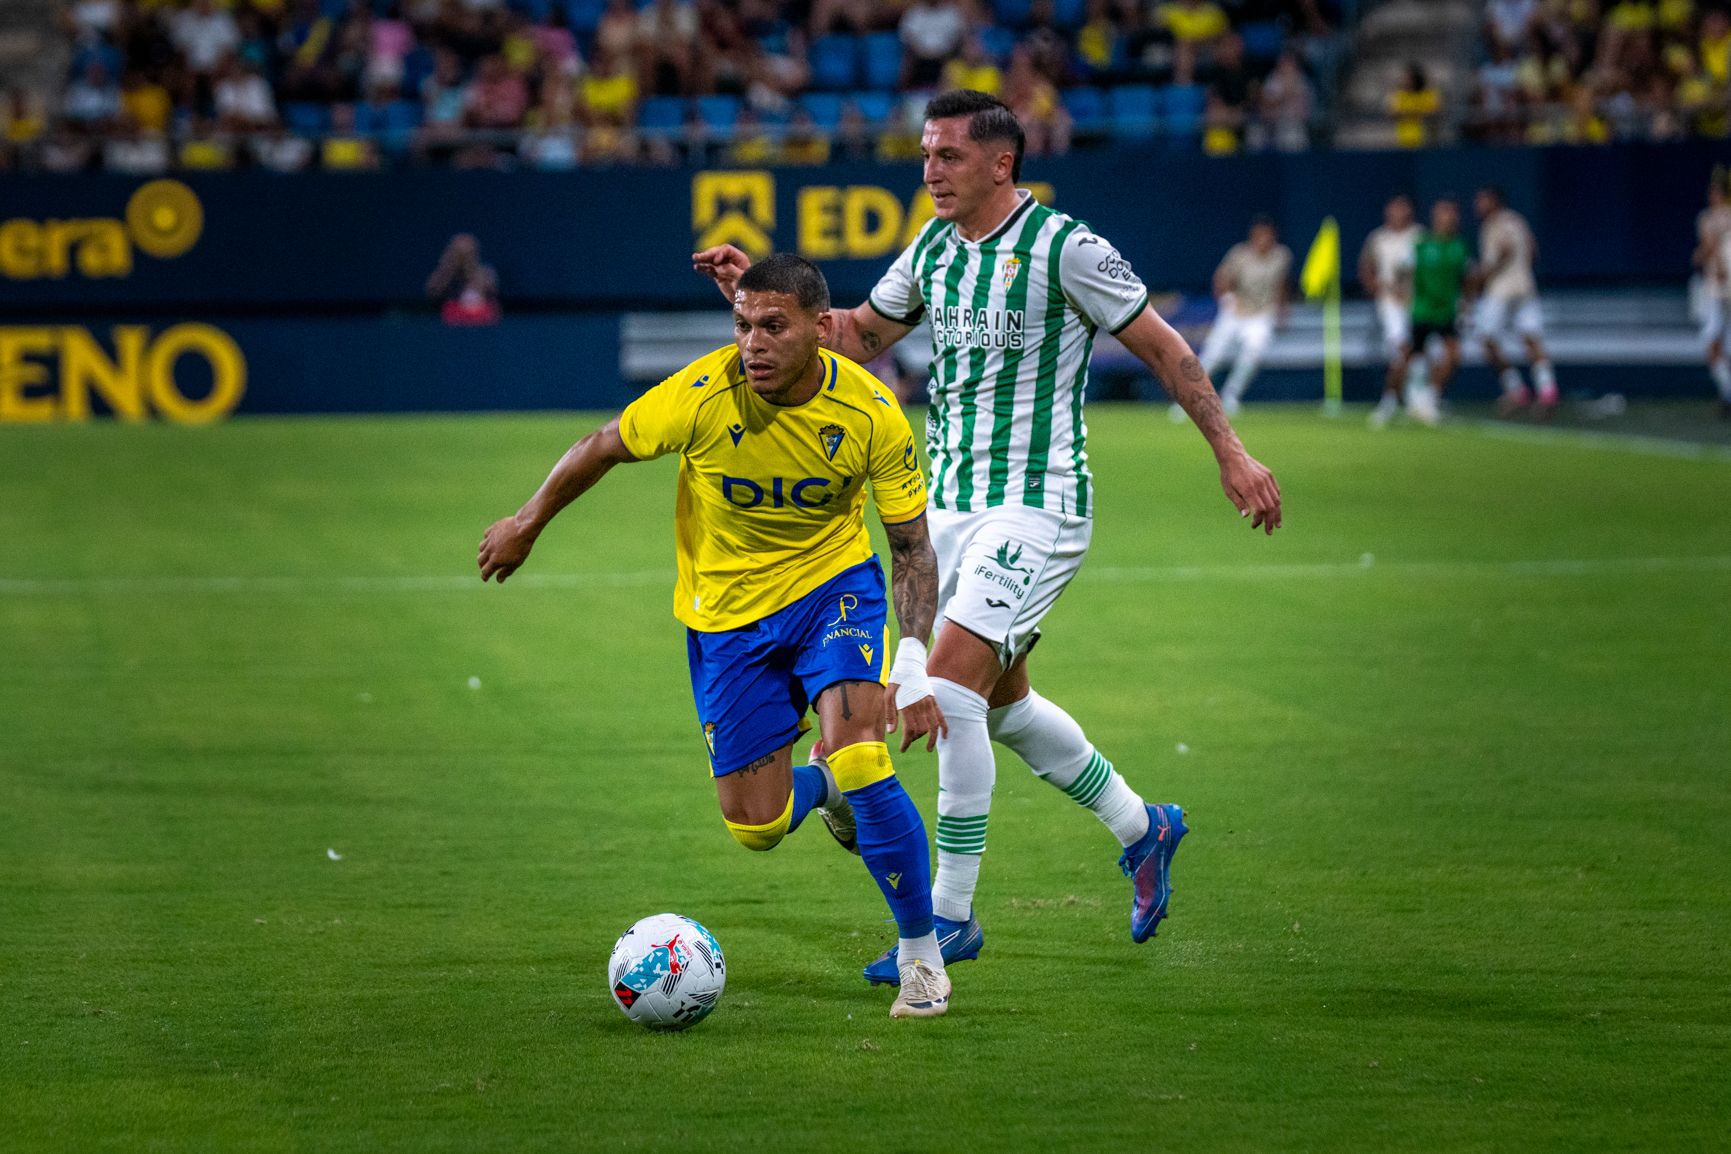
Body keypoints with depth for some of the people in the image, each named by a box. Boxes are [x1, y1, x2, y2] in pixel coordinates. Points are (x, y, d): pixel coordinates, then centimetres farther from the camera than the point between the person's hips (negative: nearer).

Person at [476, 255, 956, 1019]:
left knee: (857, 764, -24)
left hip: (833, 588, -1)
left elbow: (911, 545, -11)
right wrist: (528, 524, 8)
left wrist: (916, 671, -21)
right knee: (757, 829, 1)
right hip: (726, 612, 1)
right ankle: (818, 788, 40)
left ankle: (921, 953, -5)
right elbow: (604, 447, -5)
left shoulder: (870, 416, -21)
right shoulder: (702, 397, -25)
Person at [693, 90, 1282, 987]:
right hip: (948, 501, 8)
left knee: (949, 688, -17)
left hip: (1035, 506, -8)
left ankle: (951, 914, -10)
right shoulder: (931, 248, 6)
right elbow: (859, 335, 20)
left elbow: (1161, 347, -6)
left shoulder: (1065, 248, -13)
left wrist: (1230, 452, -6)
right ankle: (1142, 830, 36)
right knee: (1001, 700, 16)